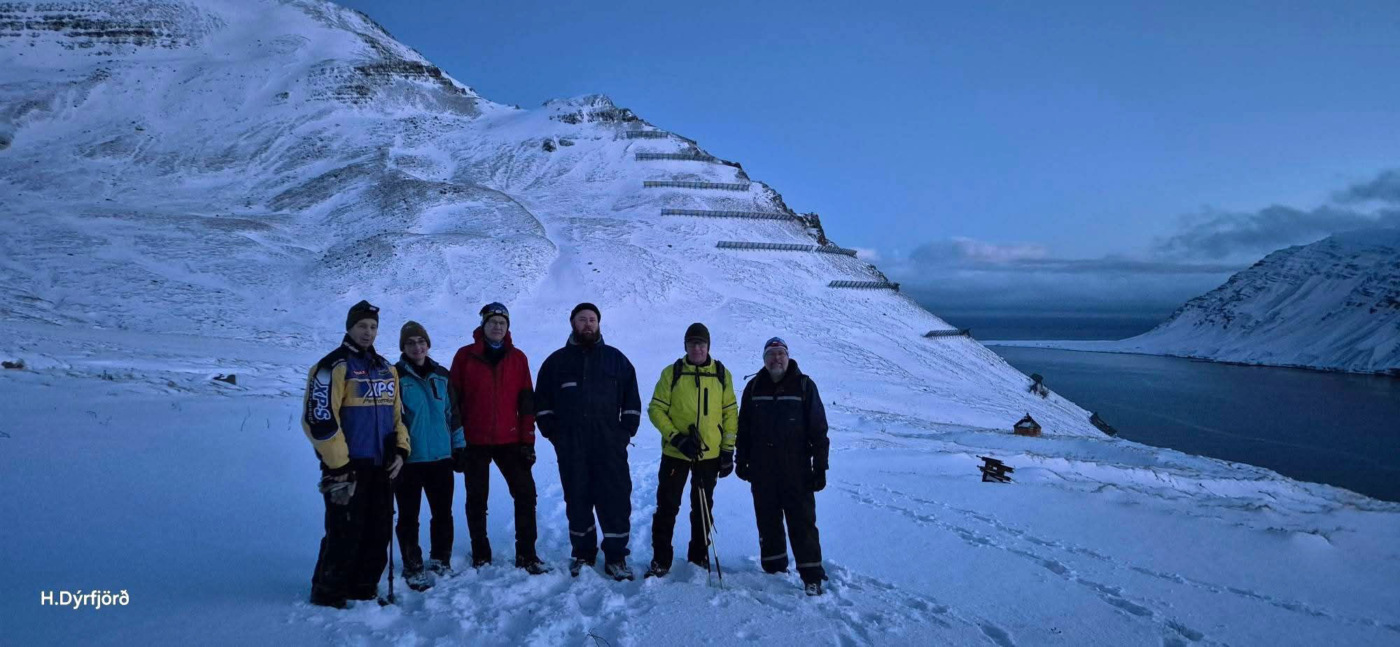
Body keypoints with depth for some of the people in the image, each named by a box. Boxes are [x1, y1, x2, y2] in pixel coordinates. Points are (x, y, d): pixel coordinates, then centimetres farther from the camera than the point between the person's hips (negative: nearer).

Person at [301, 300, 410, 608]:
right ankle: (327, 594, 14)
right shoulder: (334, 366, -8)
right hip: (347, 468, -7)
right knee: (346, 533, -3)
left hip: (381, 466, 7)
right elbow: (319, 418, -15)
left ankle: (363, 589, 25)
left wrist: (400, 450, 7)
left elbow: (397, 413, 21)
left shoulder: (386, 369, 15)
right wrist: (337, 466, -16)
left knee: (378, 533, 11)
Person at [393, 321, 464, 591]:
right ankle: (413, 569, 15)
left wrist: (458, 446, 12)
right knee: (409, 517, 4)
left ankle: (440, 561, 24)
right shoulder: (396, 376, -4)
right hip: (408, 459, -4)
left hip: (441, 457, 4)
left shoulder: (441, 375, 9)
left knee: (443, 514, 10)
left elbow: (452, 413, 14)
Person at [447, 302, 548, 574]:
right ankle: (480, 555, 20)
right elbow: (454, 400, -1)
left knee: (526, 493, -3)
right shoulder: (465, 356, 0)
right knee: (477, 499, 8)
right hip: (474, 442, -1)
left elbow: (526, 402, 4)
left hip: (510, 441, 1)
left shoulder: (517, 358, 5)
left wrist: (528, 441, 0)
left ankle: (527, 554, 6)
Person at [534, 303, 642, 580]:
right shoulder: (557, 361, 9)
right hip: (570, 448, 1)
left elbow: (632, 401, 10)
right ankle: (582, 553, 22)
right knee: (577, 500, 8)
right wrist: (553, 433, 3)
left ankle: (615, 557, 6)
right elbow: (542, 402, 12)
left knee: (616, 500, -4)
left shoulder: (616, 359, 9)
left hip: (610, 446, -1)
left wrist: (625, 432, 1)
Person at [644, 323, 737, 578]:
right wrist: (676, 437, -16)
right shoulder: (672, 373, -3)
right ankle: (660, 561, 16)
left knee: (703, 509, 12)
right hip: (675, 453, -1)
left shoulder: (722, 374, 2)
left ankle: (699, 558, 26)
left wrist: (728, 450, 2)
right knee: (667, 506, 4)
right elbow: (656, 409, -4)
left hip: (709, 454, 1)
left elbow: (730, 413, 5)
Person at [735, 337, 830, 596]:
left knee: (802, 522, -4)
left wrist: (820, 466, -5)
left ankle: (811, 575, 2)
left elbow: (818, 429, -2)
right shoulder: (754, 387, 7)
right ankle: (773, 569, 23)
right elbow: (743, 428, 14)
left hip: (796, 470, -3)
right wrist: (741, 460, 11)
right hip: (762, 471, 3)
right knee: (768, 521, 11)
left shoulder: (804, 385, -1)